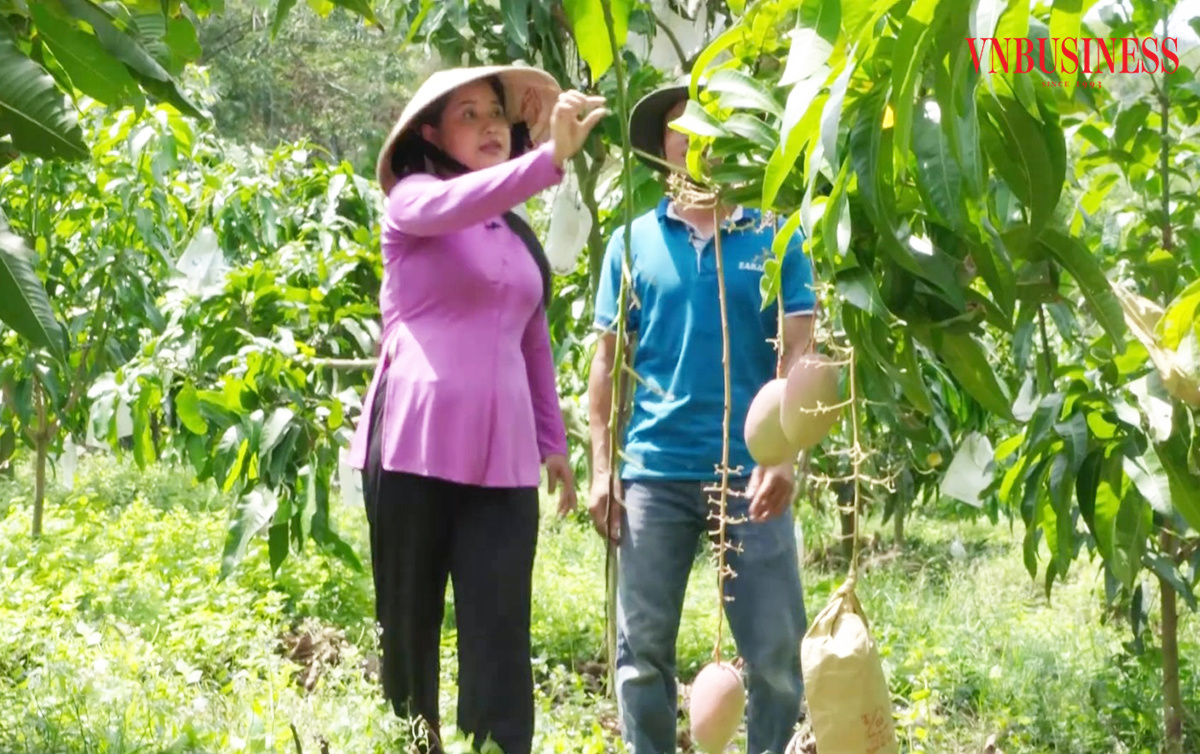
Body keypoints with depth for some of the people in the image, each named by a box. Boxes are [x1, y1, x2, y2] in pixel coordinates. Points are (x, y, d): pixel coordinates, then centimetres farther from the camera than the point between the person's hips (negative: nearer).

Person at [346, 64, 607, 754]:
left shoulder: (519, 236, 18)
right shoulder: (413, 199, 1)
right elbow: (455, 204, -23)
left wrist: (554, 442, 22)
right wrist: (551, 158, -36)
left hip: (503, 456, 4)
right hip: (416, 447, -4)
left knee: (500, 639, -3)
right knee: (410, 629, 2)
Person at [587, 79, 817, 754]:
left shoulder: (776, 238, 4)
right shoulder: (634, 242, 7)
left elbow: (797, 354, -1)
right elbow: (609, 360, 8)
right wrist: (602, 468, 1)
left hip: (750, 470, -1)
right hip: (654, 473, 1)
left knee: (777, 649, 1)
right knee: (643, 648, 5)